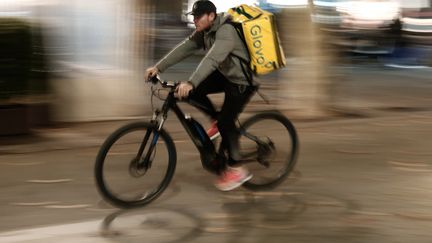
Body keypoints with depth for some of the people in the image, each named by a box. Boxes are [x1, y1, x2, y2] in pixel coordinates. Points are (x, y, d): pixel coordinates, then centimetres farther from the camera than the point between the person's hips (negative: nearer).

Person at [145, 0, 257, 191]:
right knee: (192, 93, -7)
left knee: (226, 121, -14)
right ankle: (216, 120, 13)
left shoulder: (226, 32, -28)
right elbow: (184, 48, -6)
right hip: (224, 75, 8)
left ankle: (236, 169, -2)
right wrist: (158, 67, -14)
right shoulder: (204, 32, -1)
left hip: (241, 81, -8)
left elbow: (212, 59, -41)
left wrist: (190, 83, -51)